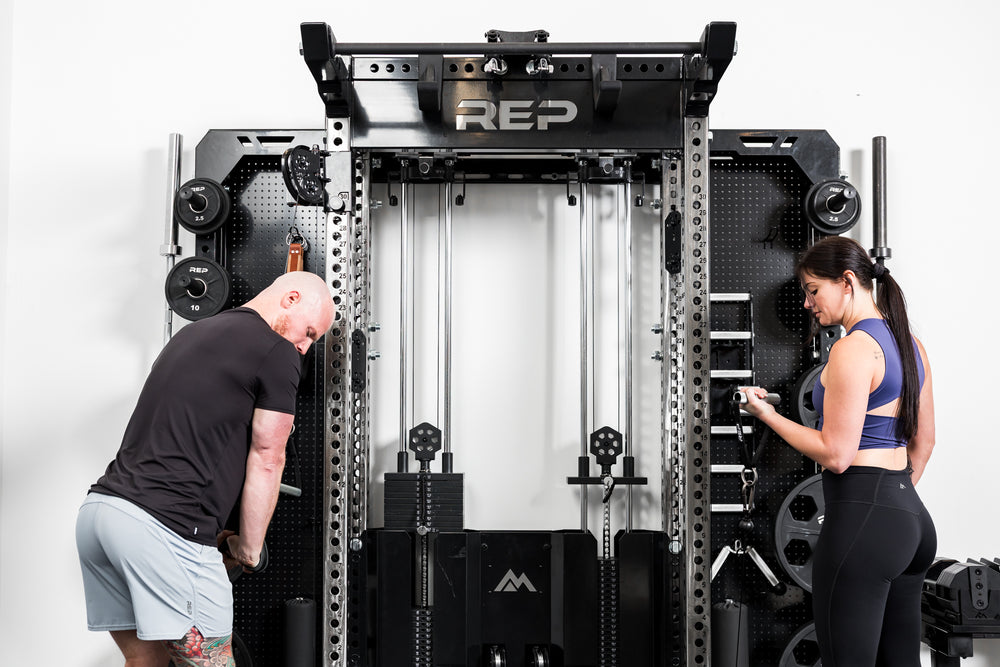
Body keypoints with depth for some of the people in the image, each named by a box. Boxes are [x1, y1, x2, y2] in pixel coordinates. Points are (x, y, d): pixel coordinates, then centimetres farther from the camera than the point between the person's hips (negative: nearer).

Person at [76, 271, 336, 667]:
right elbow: (265, 460, 0)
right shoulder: (277, 352, -2)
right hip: (165, 526, -9)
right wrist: (249, 549, 11)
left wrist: (210, 536, 25)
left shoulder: (193, 333, 24)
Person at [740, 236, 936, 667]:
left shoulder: (853, 348, -15)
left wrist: (768, 415, -8)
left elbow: (836, 455, -18)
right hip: (911, 518, 10)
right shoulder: (909, 343, 13)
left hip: (860, 517, -10)